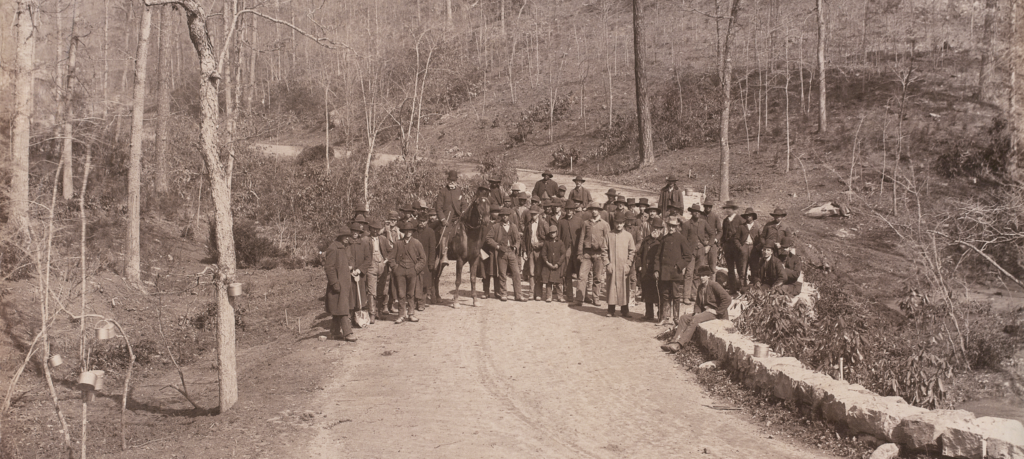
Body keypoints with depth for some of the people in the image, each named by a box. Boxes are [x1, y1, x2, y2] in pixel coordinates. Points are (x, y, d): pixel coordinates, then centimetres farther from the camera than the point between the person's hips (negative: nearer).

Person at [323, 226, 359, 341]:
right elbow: (329, 267, -16)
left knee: (337, 310, 14)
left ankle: (335, 332, 20)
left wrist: (353, 270, 8)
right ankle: (347, 333, -8)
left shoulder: (347, 247, 13)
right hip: (338, 282, -9)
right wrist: (334, 283, -19)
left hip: (347, 282, 9)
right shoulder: (333, 248, -14)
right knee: (342, 307, -8)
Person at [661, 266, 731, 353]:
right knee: (684, 321, -15)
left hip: (714, 312, -8)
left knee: (695, 319, -31)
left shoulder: (714, 285, -7)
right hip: (704, 311, 8)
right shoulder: (700, 288, 16)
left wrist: (717, 311, -15)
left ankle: (679, 344, -43)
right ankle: (674, 341, -33)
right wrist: (698, 312, 5)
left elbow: (727, 299, -16)